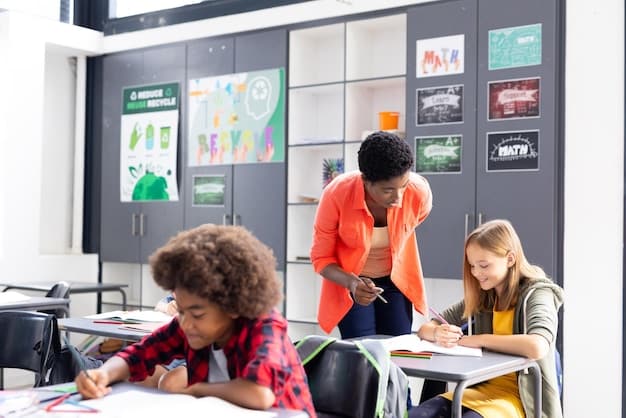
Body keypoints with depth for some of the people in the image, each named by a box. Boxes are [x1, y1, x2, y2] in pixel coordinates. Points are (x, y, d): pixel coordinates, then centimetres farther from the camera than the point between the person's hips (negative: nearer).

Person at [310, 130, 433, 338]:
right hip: (350, 282, -2)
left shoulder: (419, 192, -24)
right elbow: (320, 258, -18)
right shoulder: (336, 195, -29)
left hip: (395, 281, 2)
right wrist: (352, 282, -35)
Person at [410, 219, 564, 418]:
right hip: (484, 389, 5)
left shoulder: (536, 294, -7)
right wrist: (438, 333, -13)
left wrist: (480, 340, -17)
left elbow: (537, 347, -28)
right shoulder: (482, 297, 9)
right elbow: (425, 328, 12)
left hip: (524, 399, -5)